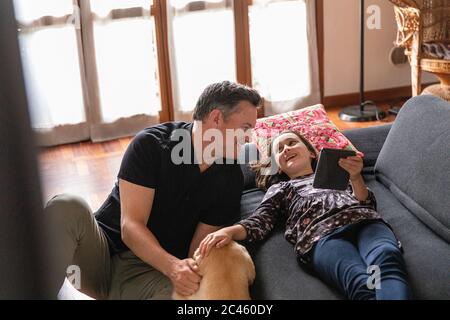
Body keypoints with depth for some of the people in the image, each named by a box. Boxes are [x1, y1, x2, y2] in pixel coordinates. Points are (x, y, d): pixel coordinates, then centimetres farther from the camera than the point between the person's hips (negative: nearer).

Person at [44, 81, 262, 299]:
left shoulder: (230, 179, 1)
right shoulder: (151, 145, -10)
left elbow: (200, 248, 1)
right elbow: (130, 227, -17)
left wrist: (187, 272, -23)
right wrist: (173, 266, -34)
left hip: (154, 271, 2)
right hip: (103, 248, -1)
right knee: (67, 208, -34)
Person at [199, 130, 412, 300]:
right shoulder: (279, 189, 35)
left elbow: (367, 204, 23)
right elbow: (260, 222, 16)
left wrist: (355, 177, 2)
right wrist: (230, 230, -5)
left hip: (363, 220, 1)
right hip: (321, 234, -1)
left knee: (386, 261, -37)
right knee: (362, 283, -37)